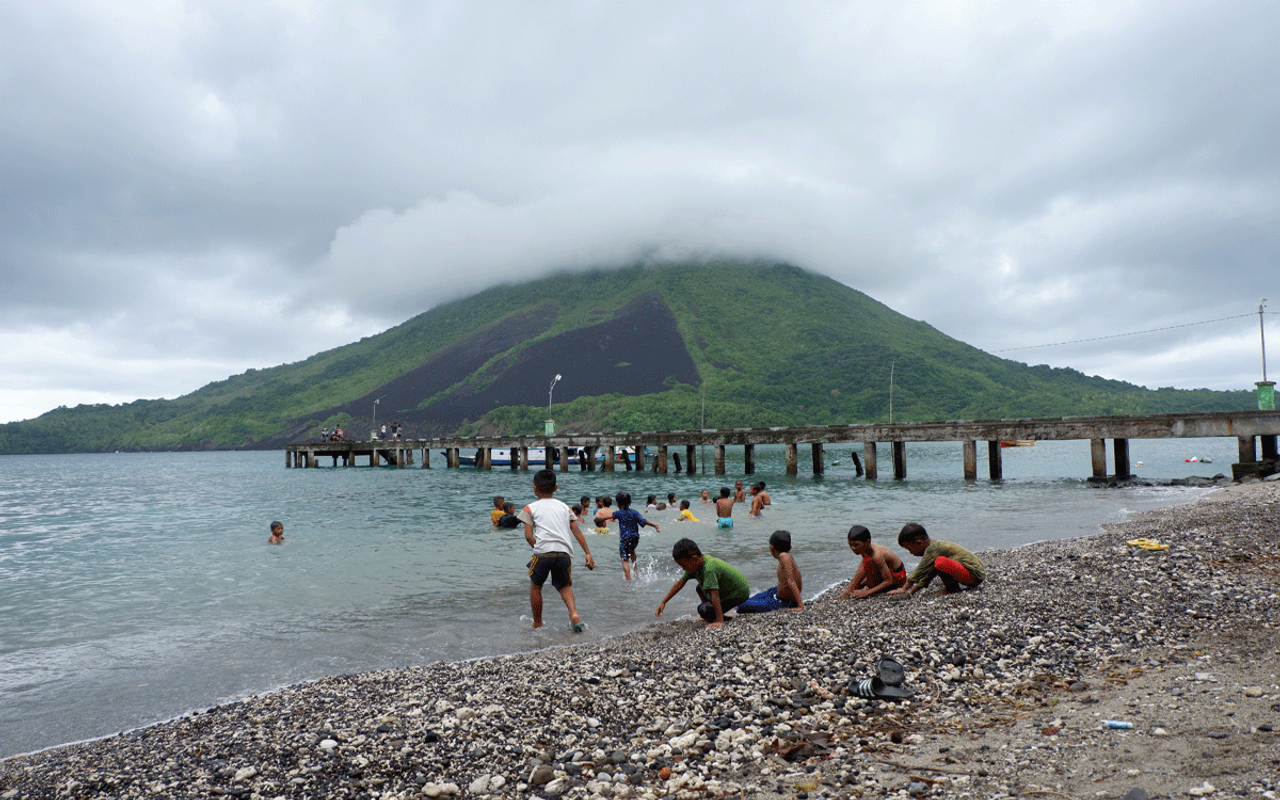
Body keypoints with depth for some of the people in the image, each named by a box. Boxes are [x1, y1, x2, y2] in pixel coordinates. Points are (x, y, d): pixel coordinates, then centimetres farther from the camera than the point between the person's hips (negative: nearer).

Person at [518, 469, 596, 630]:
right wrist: (588, 554, 12)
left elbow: (528, 536, 1)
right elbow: (577, 531, 13)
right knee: (564, 586, 20)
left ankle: (537, 624, 25)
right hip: (564, 552, 3)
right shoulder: (564, 507, 20)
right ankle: (574, 614, -6)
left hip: (543, 552, -3)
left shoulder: (530, 508, 11)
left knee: (535, 586, 18)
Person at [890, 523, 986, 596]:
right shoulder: (935, 544, 10)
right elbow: (927, 574, 14)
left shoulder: (932, 549, -18)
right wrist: (911, 592, 11)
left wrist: (904, 589, -8)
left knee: (940, 562, -30)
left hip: (975, 575, -10)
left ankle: (951, 589, -8)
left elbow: (919, 571, -15)